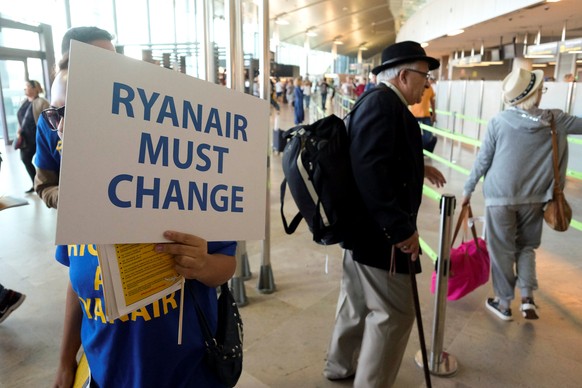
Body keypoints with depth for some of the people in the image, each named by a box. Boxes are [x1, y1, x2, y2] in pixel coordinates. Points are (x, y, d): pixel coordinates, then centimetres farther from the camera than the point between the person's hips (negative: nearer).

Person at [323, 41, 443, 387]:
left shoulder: (380, 102, 14)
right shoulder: (382, 103, -19)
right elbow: (372, 169, -31)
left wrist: (419, 167, 34)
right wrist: (401, 228, -28)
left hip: (367, 225, 11)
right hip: (381, 231, -11)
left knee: (358, 303, 22)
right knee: (394, 314, 2)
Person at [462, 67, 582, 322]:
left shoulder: (498, 121, -9)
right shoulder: (555, 120, -5)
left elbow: (483, 160, -5)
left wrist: (468, 188, 5)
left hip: (500, 196, -2)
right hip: (534, 197, 3)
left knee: (502, 250, 9)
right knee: (526, 246, 22)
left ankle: (504, 302, 22)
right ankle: (527, 297, 14)